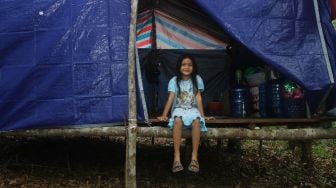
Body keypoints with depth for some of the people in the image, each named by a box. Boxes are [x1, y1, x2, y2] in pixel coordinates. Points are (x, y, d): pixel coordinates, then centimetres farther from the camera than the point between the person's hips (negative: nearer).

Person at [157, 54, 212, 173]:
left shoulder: (197, 80, 3)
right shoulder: (174, 81, 0)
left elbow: (198, 98, 1)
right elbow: (170, 99, -7)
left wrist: (203, 115, -5)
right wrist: (164, 115, -17)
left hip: (192, 109, 1)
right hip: (179, 109, -1)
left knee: (196, 121, -35)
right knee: (178, 120, -37)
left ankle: (194, 157, -29)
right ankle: (177, 157, -34)